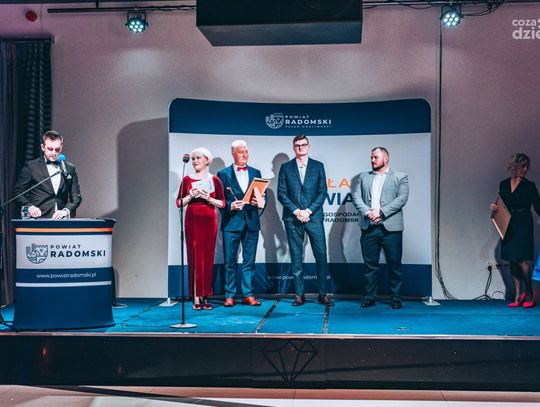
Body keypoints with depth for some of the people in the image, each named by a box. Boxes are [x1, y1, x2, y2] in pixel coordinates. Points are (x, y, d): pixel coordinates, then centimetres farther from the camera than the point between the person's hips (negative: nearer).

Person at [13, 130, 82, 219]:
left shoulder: (70, 168, 14)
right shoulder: (31, 167, 7)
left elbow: (76, 196, 12)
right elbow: (17, 191, 7)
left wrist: (66, 210, -5)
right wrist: (29, 206, -9)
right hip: (39, 220, -2)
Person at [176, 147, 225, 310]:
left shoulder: (214, 180, 5)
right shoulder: (187, 180, 7)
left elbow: (222, 203, 4)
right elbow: (179, 202, 6)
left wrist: (208, 198, -11)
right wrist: (191, 195, -11)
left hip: (209, 220, 0)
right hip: (192, 220, 0)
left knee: (208, 257, 1)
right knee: (194, 257, -1)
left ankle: (205, 296, 8)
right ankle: (196, 298, 2)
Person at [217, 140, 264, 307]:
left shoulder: (255, 173, 13)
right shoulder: (224, 174, 3)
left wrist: (258, 201, -10)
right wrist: (230, 206, -17)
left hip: (251, 222, 3)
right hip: (231, 222, -3)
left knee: (249, 261, 5)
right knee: (230, 261, 1)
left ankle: (248, 294, 11)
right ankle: (229, 295, 8)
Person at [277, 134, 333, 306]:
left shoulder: (318, 166, 8)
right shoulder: (285, 167, 8)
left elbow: (322, 192, 2)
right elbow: (281, 194, 3)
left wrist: (308, 211, -9)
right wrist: (296, 211, -9)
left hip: (314, 217, 0)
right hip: (292, 218, 0)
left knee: (321, 255, -5)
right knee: (296, 257, 2)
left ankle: (323, 294, 2)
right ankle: (299, 294, 8)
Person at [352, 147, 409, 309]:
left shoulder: (400, 177, 7)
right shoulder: (363, 177, 17)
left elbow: (402, 198, -5)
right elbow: (356, 197, 6)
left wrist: (381, 212, -14)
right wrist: (367, 212, -12)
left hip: (391, 228, -2)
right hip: (368, 227, 3)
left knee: (394, 264, 1)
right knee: (370, 264, 6)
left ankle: (395, 298, 9)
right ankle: (369, 297, 14)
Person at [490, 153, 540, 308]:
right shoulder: (503, 184, 10)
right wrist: (495, 208, -1)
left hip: (523, 226, -4)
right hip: (508, 226, 4)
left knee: (521, 259, -11)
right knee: (513, 260, 5)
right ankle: (518, 295, 11)